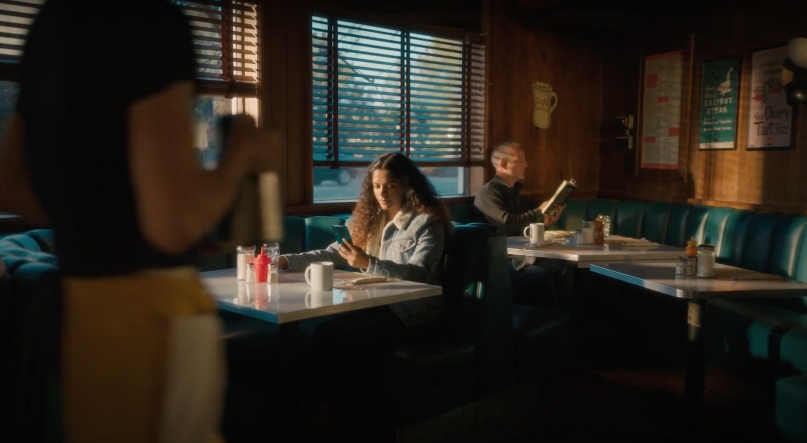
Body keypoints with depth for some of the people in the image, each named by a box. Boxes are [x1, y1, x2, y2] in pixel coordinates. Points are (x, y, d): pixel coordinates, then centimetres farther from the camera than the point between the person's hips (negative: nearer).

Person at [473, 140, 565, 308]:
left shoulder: (515, 192, 21)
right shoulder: (488, 192, -7)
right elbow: (508, 224, -22)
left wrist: (545, 221, 2)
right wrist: (539, 212, -12)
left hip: (520, 254, 8)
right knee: (543, 275, -32)